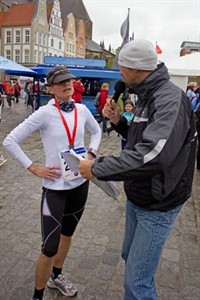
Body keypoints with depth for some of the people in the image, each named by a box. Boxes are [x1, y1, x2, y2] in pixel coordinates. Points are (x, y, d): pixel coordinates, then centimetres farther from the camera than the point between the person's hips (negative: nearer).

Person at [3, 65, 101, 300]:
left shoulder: (82, 110, -1)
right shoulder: (45, 113, -15)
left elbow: (96, 131, 20)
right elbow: (10, 141, -13)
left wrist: (91, 153, 5)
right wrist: (34, 168, -14)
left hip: (80, 182, 6)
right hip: (56, 186, -5)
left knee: (68, 233, 22)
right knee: (50, 247, -1)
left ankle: (56, 277, 47)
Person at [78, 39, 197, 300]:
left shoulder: (171, 99, -25)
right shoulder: (147, 96, 6)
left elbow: (152, 155, -40)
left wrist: (97, 168, -31)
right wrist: (119, 121, -2)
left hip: (157, 205, -9)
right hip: (136, 198, 9)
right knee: (130, 256, 26)